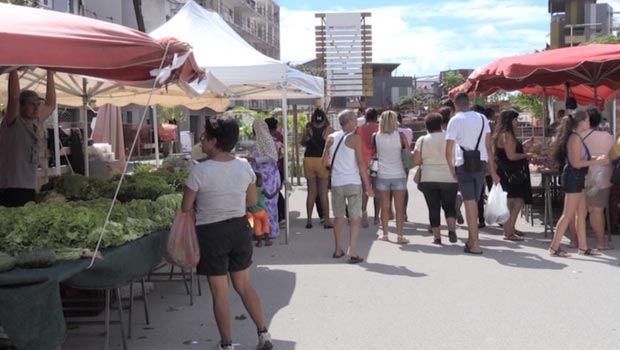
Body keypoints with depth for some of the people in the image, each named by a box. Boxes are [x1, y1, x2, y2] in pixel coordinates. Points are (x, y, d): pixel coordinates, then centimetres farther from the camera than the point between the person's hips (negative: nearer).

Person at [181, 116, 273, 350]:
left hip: (211, 233, -5)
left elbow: (186, 207, -10)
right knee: (244, 285, 20)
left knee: (219, 293, 8)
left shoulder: (200, 171, -18)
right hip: (240, 228, 5)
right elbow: (252, 201, 7)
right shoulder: (244, 166, -4)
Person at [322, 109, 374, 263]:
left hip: (336, 183, 4)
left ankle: (338, 250, 21)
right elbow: (360, 163, -10)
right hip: (353, 182, -4)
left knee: (338, 216, 15)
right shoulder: (354, 138, -8)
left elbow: (325, 162, 8)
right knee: (355, 217, -1)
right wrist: (368, 185, -5)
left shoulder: (331, 138, 5)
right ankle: (351, 251, -9)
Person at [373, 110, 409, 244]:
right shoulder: (400, 136, -6)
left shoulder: (375, 136, -3)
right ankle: (399, 235, 1)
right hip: (399, 175, -1)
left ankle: (385, 234, 16)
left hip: (382, 176, 1)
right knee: (399, 207, 4)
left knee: (385, 207, 11)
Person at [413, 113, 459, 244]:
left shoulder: (422, 140, -1)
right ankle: (452, 230, -12)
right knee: (449, 206, 9)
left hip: (429, 179, 0)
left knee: (433, 208, 6)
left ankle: (436, 236, 6)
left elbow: (416, 161, -3)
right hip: (449, 179, 0)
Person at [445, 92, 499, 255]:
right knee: (474, 202, 15)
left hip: (464, 164, -4)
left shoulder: (455, 120, -4)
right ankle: (471, 240, 20)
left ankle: (475, 244, -5)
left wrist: (452, 170, 3)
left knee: (470, 203, -4)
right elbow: (489, 146, 9)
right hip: (481, 164, 4)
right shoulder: (482, 118, 9)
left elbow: (449, 151, -9)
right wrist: (492, 171, 13)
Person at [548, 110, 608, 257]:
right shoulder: (575, 138, -17)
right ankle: (554, 248, -3)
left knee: (582, 213, 13)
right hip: (573, 178, -10)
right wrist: (597, 162, -14)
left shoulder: (577, 137, 14)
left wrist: (597, 158, 10)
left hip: (577, 178, 10)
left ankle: (583, 247, 19)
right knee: (568, 215, -7)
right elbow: (576, 163, -21)